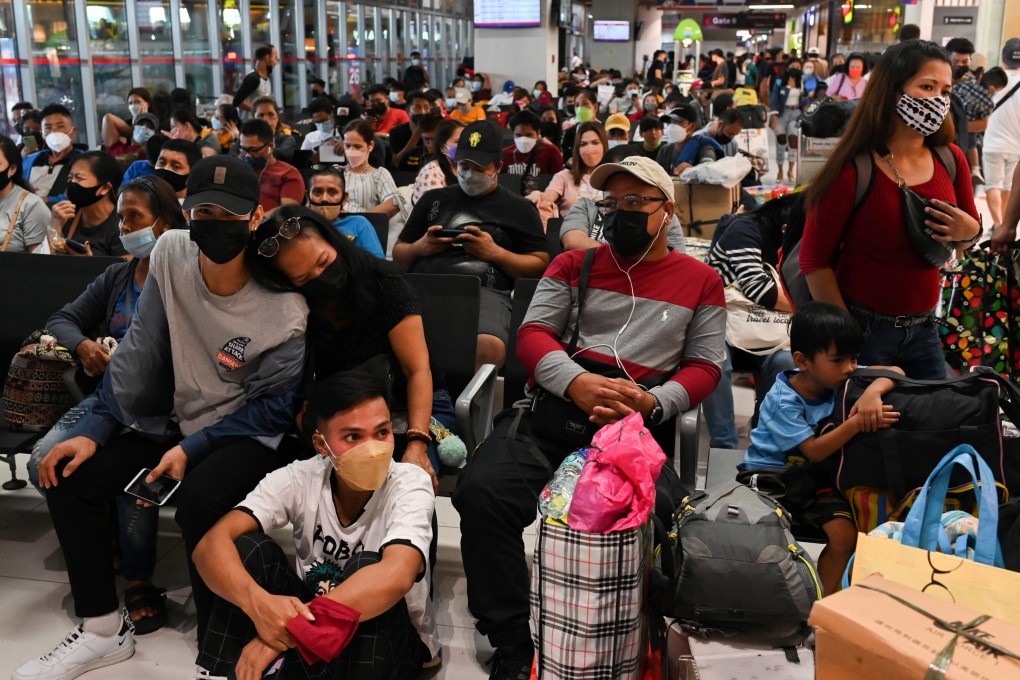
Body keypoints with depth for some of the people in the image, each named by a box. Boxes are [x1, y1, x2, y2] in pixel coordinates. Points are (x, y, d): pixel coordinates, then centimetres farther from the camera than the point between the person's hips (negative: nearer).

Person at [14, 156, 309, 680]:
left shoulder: (284, 306, -22)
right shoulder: (171, 252, -9)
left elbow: (272, 407, -14)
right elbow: (140, 350, -3)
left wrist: (193, 448, -21)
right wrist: (96, 430, -6)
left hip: (253, 434, -6)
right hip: (177, 420, 6)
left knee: (199, 496, -34)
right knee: (69, 476, -5)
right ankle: (103, 631, 11)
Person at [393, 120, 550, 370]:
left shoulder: (519, 208, 22)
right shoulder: (433, 199, 29)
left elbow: (540, 264, 13)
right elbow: (398, 254, 29)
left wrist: (495, 253, -1)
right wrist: (419, 247, 6)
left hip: (486, 291, -2)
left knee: (489, 347, -39)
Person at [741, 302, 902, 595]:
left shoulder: (842, 378, -6)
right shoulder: (783, 400, -19)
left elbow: (894, 372, -8)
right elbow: (814, 451, -22)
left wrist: (873, 391, -30)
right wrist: (857, 423, -32)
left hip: (814, 477, 4)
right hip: (769, 474, -4)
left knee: (845, 536, -17)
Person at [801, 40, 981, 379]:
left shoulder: (951, 160, -1)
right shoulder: (853, 170, -17)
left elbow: (971, 228, 15)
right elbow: (814, 261, -13)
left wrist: (969, 232, -10)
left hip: (923, 329, 6)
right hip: (863, 328, -5)